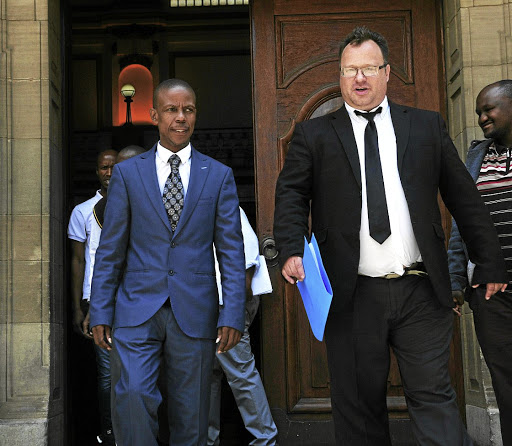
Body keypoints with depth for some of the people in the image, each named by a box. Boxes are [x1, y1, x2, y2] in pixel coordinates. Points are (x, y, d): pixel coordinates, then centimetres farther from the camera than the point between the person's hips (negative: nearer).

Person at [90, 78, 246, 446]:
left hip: (195, 313, 1)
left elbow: (231, 250, 4)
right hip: (137, 311, 0)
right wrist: (100, 312, 1)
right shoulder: (127, 174, 7)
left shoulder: (219, 175, 7)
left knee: (191, 416, 6)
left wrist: (232, 315, -5)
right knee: (133, 393, -20)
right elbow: (110, 250, 7)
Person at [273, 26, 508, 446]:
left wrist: (490, 263, 9)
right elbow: (292, 193, 3)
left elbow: (464, 198, 11)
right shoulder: (314, 135, 10)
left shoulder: (428, 126, 11)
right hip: (352, 295, 0)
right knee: (358, 403, 7)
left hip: (422, 292, 0)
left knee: (433, 396, 0)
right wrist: (292, 251, -15)